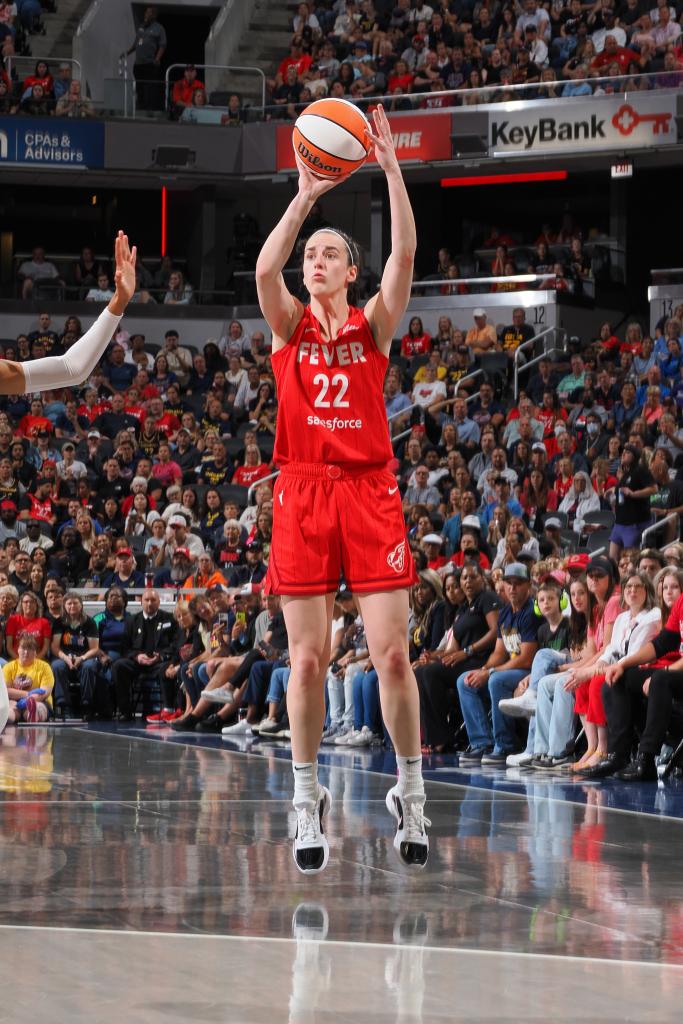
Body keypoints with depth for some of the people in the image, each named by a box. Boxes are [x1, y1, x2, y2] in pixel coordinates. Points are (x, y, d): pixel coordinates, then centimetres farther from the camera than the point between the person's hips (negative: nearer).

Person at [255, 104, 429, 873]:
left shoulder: (374, 324, 9)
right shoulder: (289, 323, 9)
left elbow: (405, 253, -6)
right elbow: (265, 269, -12)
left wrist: (390, 167, -12)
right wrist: (304, 197, -18)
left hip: (370, 492, 0)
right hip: (303, 493, 0)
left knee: (392, 653, -5)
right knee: (308, 657, -1)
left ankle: (410, 794, 6)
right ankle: (306, 798, 9)